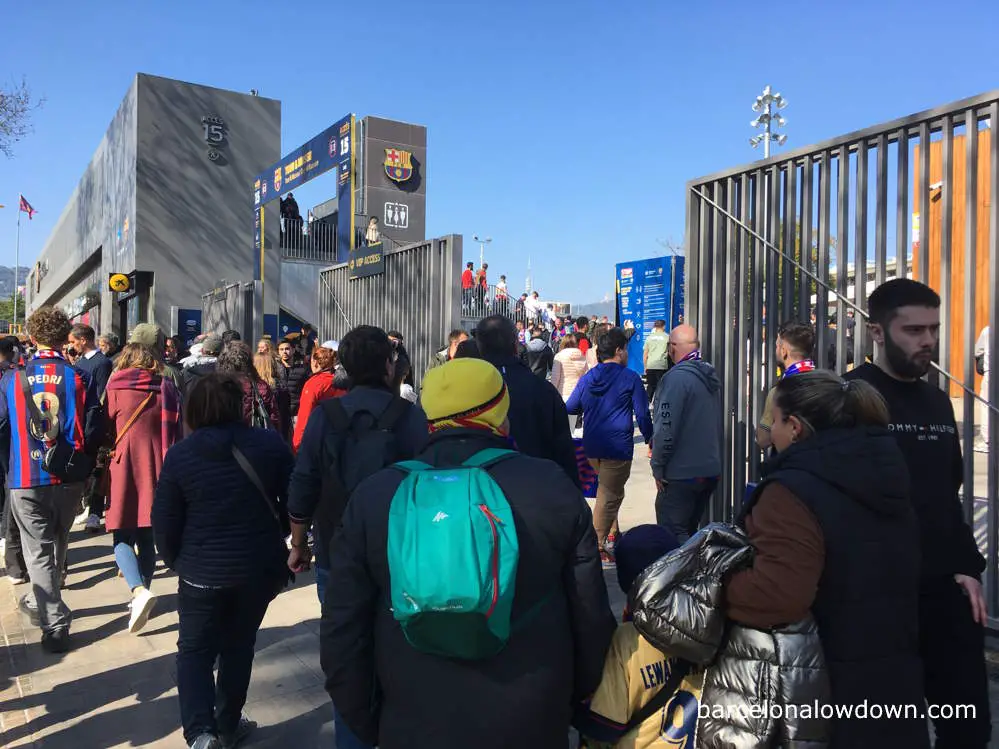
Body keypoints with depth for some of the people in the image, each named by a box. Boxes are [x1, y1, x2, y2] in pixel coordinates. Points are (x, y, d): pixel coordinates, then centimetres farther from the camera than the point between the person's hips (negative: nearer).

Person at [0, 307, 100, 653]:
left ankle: (55, 623, 2)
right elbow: (93, 430, -8)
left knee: (38, 551, 6)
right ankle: (39, 602, 41)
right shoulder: (78, 378, -7)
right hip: (67, 479, 1)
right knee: (56, 546, 21)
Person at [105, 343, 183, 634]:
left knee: (123, 537, 0)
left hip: (124, 469, -3)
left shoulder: (115, 389, -2)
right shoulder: (167, 389, 5)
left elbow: (106, 432, 2)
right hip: (156, 470, 3)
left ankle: (140, 591, -19)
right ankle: (142, 591, 20)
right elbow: (177, 434, 7)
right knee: (147, 538, 13)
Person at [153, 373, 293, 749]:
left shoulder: (179, 455, -8)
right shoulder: (271, 444, -9)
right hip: (260, 566, 1)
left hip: (202, 571, -1)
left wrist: (176, 562, 14)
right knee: (239, 646, 20)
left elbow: (164, 521, -4)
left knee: (195, 650, 16)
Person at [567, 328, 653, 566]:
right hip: (618, 447, -6)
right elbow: (642, 414, -5)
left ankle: (612, 536, 32)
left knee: (612, 492, 24)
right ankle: (597, 549, 1)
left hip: (591, 446, 6)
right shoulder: (630, 378, -7)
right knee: (608, 497, 0)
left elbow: (570, 407, 13)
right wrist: (649, 438, 10)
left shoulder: (588, 377, 7)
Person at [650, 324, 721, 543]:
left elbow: (666, 427, -20)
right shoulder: (711, 375, 10)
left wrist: (658, 467, -10)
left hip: (682, 473, -9)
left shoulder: (676, 377, -17)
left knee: (673, 533, -2)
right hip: (711, 469, 9)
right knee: (690, 530, 19)